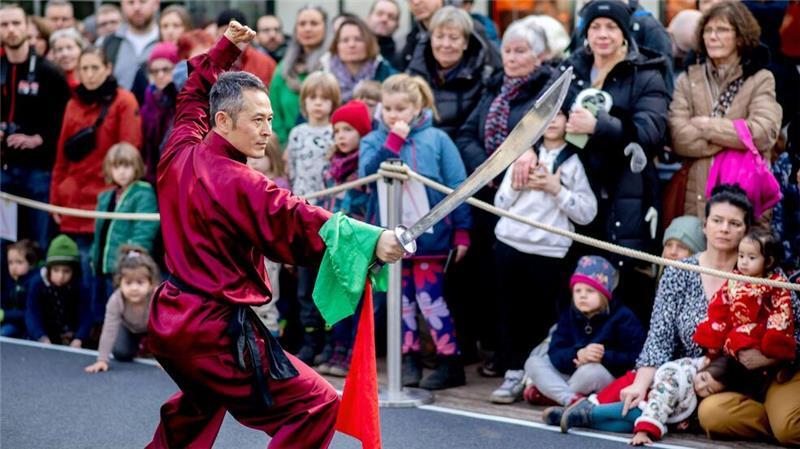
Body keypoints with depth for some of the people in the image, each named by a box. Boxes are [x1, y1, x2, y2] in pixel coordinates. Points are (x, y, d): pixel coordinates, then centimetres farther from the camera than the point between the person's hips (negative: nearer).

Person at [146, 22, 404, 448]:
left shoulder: (178, 155, 4)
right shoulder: (241, 186, -21)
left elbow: (194, 98, 25)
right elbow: (300, 225, -30)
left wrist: (224, 49, 31)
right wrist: (371, 242, -38)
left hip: (168, 321, 10)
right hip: (214, 333, -10)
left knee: (204, 400, 38)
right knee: (315, 406, -13)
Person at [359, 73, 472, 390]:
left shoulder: (437, 139, -1)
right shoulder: (373, 141, 6)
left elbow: (456, 186, -2)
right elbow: (368, 174, -12)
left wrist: (462, 231, -5)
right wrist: (392, 141, -16)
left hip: (430, 233, -3)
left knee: (429, 298, -5)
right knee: (402, 299, 9)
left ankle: (450, 362, 3)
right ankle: (409, 360, 19)